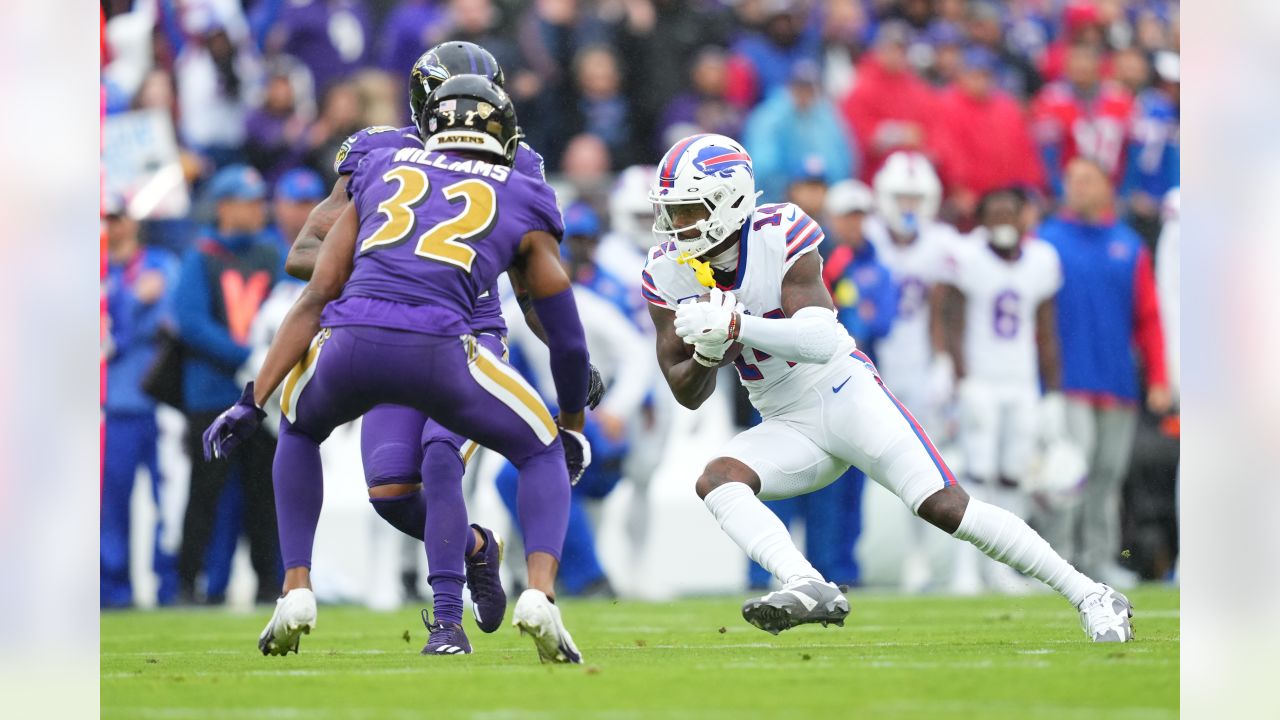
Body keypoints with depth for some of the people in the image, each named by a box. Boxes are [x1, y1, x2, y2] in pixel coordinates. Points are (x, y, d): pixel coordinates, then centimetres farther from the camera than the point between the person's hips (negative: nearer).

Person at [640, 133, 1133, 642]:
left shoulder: (779, 237, -18)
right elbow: (687, 394, 0)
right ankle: (807, 588, -40)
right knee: (716, 481, -24)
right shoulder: (669, 274, -5)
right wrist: (708, 352, -22)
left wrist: (734, 325, -40)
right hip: (788, 428, 5)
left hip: (846, 395, -5)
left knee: (945, 507, -14)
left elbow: (823, 341, -29)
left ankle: (1090, 598, -5)